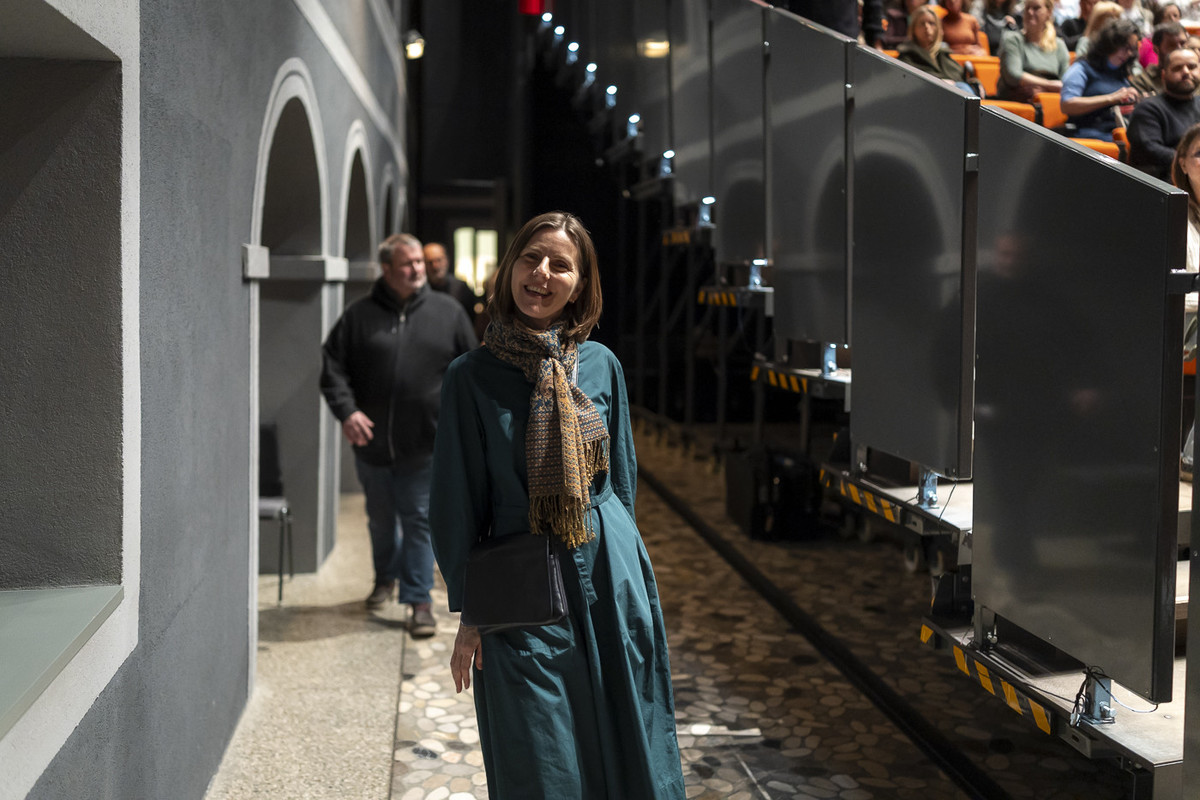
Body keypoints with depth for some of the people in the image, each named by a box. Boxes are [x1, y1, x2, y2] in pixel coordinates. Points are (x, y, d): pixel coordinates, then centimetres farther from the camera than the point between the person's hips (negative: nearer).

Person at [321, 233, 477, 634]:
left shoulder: (447, 312, 2)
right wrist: (346, 410, -14)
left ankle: (419, 600, 6)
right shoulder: (360, 315, -1)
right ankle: (386, 578, 42)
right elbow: (333, 367, 0)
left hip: (424, 444, -1)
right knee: (380, 518, 18)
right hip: (372, 441, 2)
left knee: (420, 520, -2)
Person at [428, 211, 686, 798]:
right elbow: (458, 499, -1)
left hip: (611, 576, 3)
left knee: (629, 752, 11)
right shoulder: (472, 375, -4)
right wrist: (467, 613, -2)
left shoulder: (601, 364, 3)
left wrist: (620, 554, 13)